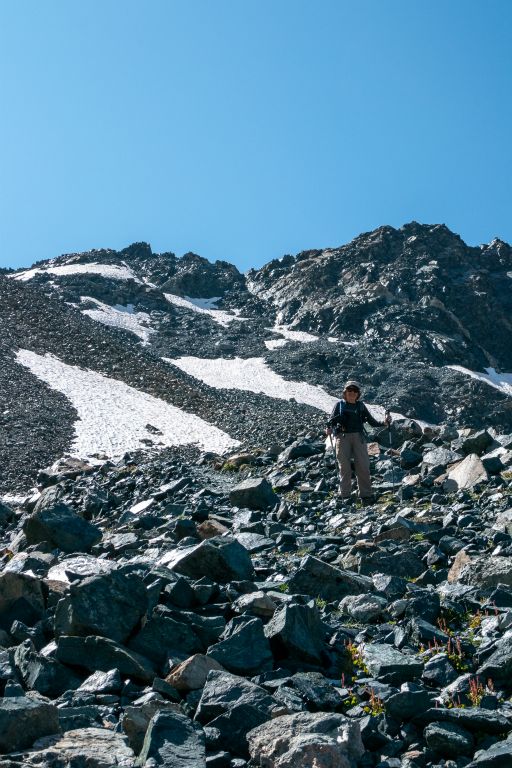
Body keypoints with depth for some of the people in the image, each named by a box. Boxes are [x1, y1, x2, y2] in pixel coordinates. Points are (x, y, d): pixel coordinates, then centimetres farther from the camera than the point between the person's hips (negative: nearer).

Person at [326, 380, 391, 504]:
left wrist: (384, 423, -4)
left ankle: (366, 495, 0)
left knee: (363, 466, -5)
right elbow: (331, 421, 4)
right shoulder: (340, 405, 7)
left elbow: (372, 422, 13)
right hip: (343, 437, -1)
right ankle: (345, 495, 6)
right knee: (344, 467, -1)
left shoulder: (361, 406, 13)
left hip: (358, 437, 2)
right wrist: (329, 429, -17)